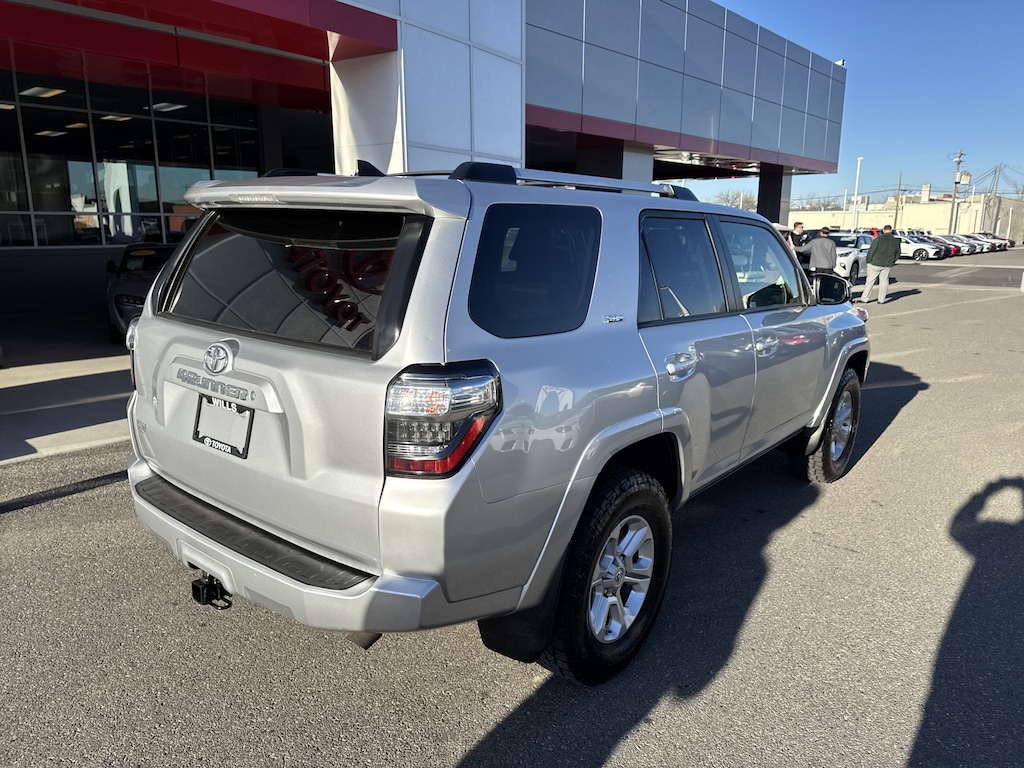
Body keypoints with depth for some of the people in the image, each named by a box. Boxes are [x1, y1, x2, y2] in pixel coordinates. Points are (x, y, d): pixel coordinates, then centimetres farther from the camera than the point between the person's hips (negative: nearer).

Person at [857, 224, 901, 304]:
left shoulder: (878, 239, -12)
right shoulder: (896, 241, 4)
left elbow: (871, 251, -11)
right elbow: (898, 253, 14)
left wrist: (868, 261, 1)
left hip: (876, 264, -4)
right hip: (887, 265, 4)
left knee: (869, 281, 2)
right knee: (884, 281, 12)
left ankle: (864, 298, 4)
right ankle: (881, 299, 13)